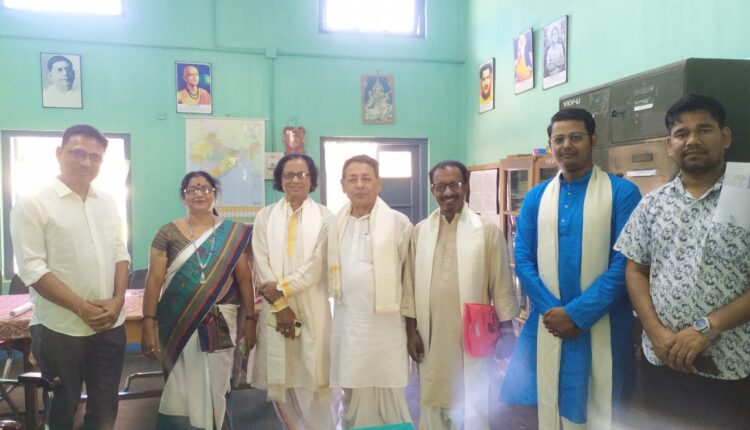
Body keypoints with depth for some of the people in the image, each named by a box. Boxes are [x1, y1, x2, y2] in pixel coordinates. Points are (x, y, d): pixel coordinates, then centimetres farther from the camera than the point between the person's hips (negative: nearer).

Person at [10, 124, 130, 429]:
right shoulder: (32, 204, -8)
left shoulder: (108, 203, 9)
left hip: (111, 325, 5)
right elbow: (32, 268, -13)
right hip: (59, 329, -4)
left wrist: (118, 300, -6)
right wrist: (82, 308, -16)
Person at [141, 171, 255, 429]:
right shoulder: (168, 233, 0)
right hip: (179, 326, -1)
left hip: (220, 324, 1)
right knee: (181, 391, 5)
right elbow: (154, 279, -3)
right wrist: (148, 323, -9)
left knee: (216, 388, 9)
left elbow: (244, 278, 2)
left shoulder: (233, 234, 3)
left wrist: (250, 318, -2)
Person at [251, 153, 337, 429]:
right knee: (279, 376, 5)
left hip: (312, 308, -2)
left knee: (313, 375, -1)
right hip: (275, 308, 2)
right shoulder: (265, 216, 8)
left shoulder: (324, 216, 2)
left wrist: (281, 289, -11)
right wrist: (281, 306, -9)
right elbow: (261, 263, 0)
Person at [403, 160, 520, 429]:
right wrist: (411, 330, 3)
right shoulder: (419, 232, 3)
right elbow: (411, 284, 5)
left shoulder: (488, 231, -5)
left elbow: (501, 285, -1)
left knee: (473, 404, 8)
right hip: (431, 336, 3)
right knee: (435, 401, 15)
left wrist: (506, 331, -1)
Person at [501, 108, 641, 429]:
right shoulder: (535, 197, 7)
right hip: (547, 324, 3)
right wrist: (551, 309, -9)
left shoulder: (623, 192, -4)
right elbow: (523, 260, 3)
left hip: (601, 327, -2)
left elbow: (625, 262, -11)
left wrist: (576, 313, -14)